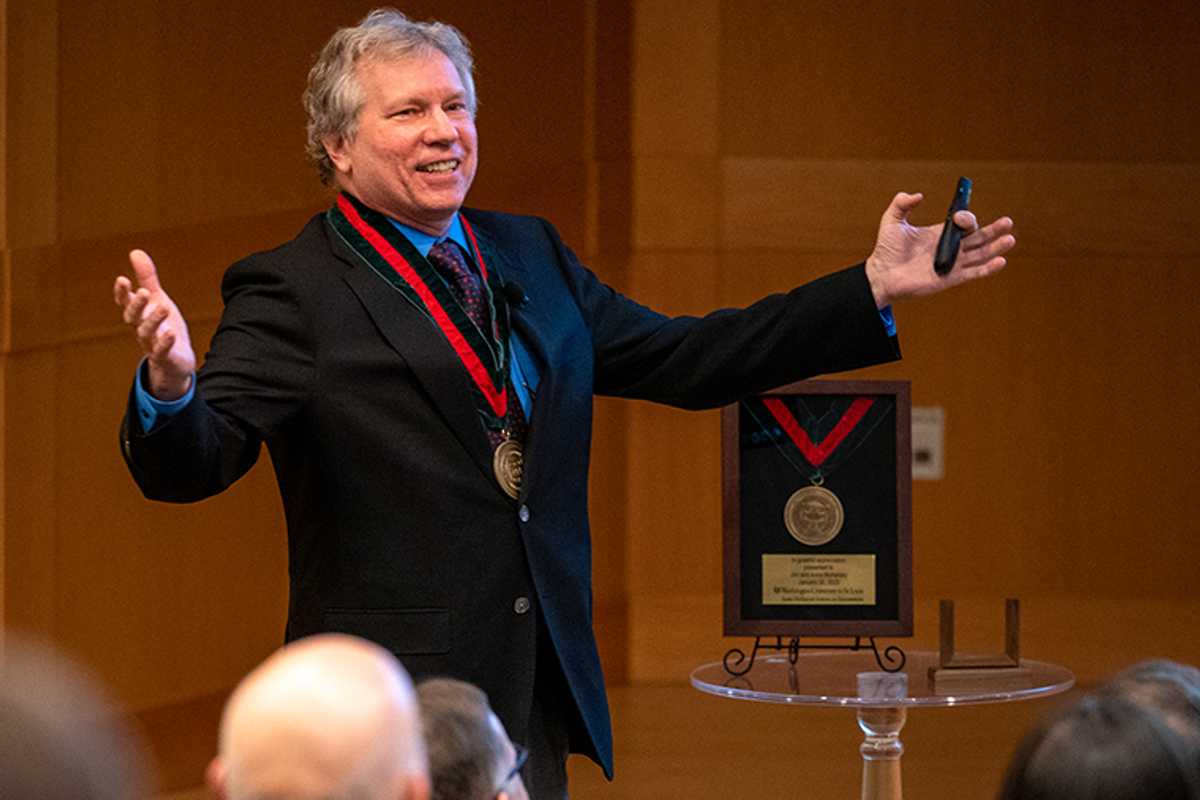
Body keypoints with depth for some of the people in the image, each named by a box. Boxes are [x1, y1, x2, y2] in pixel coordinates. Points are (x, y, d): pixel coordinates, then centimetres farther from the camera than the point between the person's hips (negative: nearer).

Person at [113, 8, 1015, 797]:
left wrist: (876, 288, 13)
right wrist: (170, 385, -41)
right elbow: (188, 465, -16)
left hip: (539, 700, 6)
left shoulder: (530, 254, 14)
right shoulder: (290, 292, -7)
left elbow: (682, 358, 18)